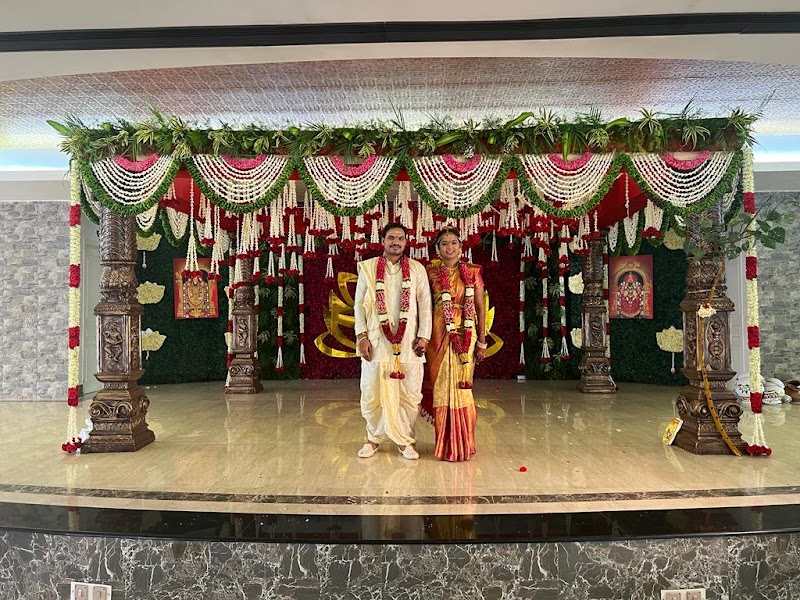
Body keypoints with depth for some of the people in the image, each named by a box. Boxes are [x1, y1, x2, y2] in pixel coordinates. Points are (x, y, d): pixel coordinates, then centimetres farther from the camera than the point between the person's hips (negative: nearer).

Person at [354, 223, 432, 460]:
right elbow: (359, 304, 5)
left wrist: (423, 336, -2)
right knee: (372, 393, 5)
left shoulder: (417, 269, 7)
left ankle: (404, 440, 18)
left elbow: (425, 304, 6)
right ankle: (374, 438, 23)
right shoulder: (368, 268, 6)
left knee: (409, 394, 3)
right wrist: (361, 336, -2)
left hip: (408, 342, 0)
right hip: (376, 340, 0)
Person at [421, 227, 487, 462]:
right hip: (439, 334, 0)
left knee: (460, 385, 1)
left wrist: (482, 341, 2)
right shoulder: (431, 273, 5)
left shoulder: (472, 272, 5)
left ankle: (462, 444, 17)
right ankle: (445, 444, 17)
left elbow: (480, 308, 5)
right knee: (440, 386, 3)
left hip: (465, 334, 0)